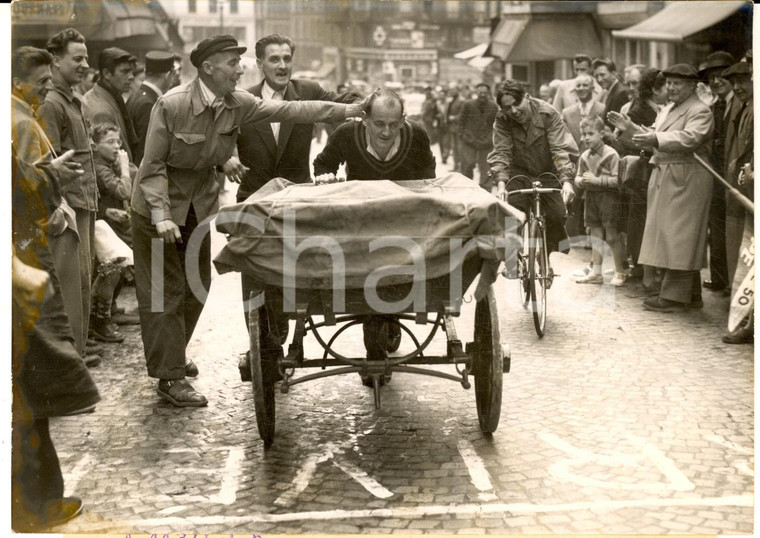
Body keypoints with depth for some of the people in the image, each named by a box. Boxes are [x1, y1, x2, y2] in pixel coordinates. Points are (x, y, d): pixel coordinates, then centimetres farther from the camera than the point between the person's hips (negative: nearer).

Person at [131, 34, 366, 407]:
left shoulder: (238, 104, -7)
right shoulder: (172, 104, -23)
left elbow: (289, 111, -5)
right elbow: (154, 164, -20)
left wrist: (347, 110, -8)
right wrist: (161, 216, -28)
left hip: (200, 205, 7)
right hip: (159, 206, -6)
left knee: (197, 285, 13)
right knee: (164, 291, -3)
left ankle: (172, 355, 32)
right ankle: (170, 377, 3)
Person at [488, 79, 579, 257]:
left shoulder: (548, 114, -18)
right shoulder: (502, 121, -12)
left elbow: (562, 149, -24)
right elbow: (500, 153, -19)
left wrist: (567, 181, -37)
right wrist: (501, 183, -35)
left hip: (548, 173, -1)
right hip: (520, 174, 1)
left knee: (556, 215, -16)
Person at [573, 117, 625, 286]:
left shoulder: (611, 154, -12)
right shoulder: (584, 157, 7)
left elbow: (616, 180, -17)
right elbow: (577, 177, 14)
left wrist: (597, 180, -22)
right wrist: (581, 181, -9)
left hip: (608, 197, -6)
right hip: (591, 197, 6)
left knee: (612, 236, -1)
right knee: (595, 235, 11)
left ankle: (620, 272, 10)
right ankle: (596, 272, 17)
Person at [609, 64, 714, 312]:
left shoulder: (700, 111, -9)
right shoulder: (667, 110, 21)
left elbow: (689, 138, -26)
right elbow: (655, 141, 20)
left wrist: (655, 139, -37)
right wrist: (631, 129, 7)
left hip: (686, 179, -10)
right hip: (665, 178, 10)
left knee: (678, 237, -7)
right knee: (674, 238, 13)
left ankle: (674, 297, -4)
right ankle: (691, 294, 22)